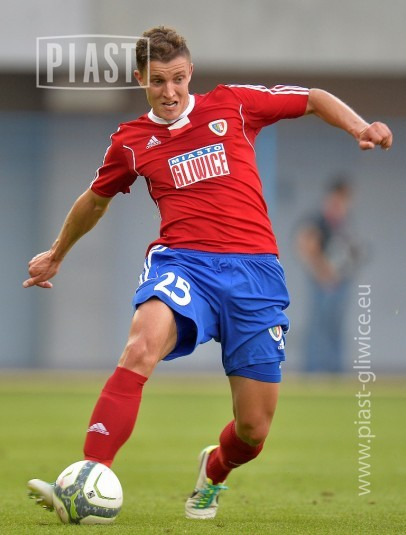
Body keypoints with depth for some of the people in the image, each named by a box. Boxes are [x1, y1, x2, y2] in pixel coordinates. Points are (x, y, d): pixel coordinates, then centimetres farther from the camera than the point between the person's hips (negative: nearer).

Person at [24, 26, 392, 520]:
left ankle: (213, 472, 39)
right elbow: (95, 200, 32)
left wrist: (359, 128, 1)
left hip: (254, 267, 0)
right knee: (141, 347, -36)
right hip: (181, 261, 0)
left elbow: (314, 100, 19)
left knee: (254, 429, 1)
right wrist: (56, 254, 44)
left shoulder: (232, 104, 10)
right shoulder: (130, 141, 14)